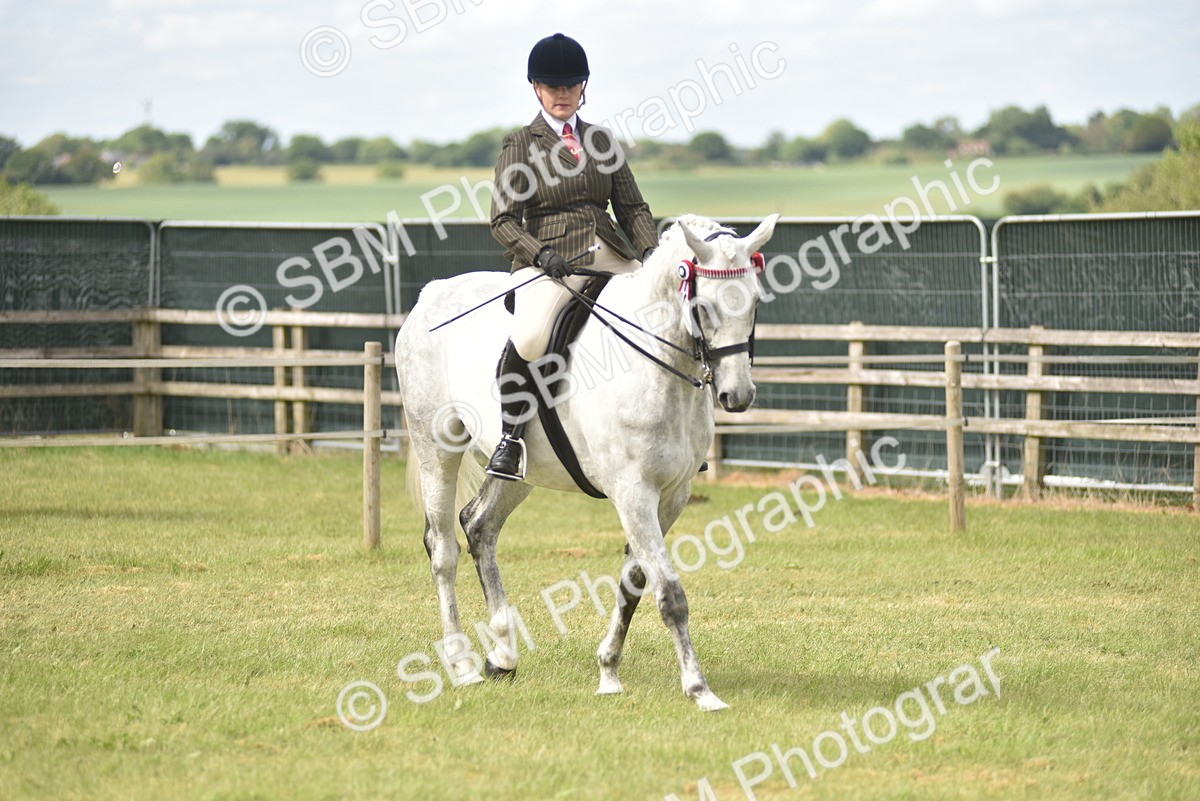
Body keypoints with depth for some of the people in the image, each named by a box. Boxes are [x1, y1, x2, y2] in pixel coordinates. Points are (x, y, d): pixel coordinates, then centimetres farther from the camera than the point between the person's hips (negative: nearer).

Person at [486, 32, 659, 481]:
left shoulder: (600, 141, 17)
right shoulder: (521, 145, 5)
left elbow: (632, 207, 16)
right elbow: (503, 219, -1)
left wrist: (651, 252, -3)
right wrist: (541, 254, -19)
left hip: (609, 257, 5)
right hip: (550, 260, -5)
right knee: (529, 338, -35)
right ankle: (511, 437, -17)